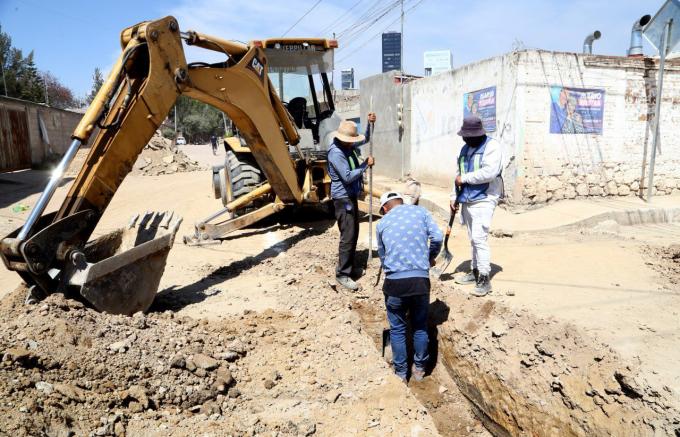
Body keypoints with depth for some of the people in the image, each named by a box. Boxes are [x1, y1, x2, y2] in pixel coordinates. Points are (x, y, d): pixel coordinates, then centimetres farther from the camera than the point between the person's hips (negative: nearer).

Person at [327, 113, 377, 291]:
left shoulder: (349, 145, 5)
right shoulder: (335, 153, -22)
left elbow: (365, 139, 21)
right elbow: (347, 177, -26)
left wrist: (369, 123, 3)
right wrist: (366, 164, -18)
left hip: (351, 196, 10)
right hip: (343, 198, -10)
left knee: (354, 233, 16)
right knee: (348, 236, -8)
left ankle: (349, 266, 28)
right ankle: (342, 274, 0)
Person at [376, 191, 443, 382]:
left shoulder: (382, 223, 12)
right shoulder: (421, 211, 10)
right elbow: (437, 237, -1)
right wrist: (431, 258, 17)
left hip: (395, 281, 0)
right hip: (421, 279, 1)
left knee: (397, 329, 16)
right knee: (420, 326, 19)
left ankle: (401, 372, 26)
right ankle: (419, 368, 33)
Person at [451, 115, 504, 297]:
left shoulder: (492, 146, -10)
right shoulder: (465, 149, 16)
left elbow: (489, 172, -24)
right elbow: (458, 173, 20)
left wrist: (464, 178, -15)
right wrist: (454, 197, 15)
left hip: (484, 200, -8)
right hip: (467, 200, 8)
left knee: (479, 237, -14)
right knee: (473, 238, 15)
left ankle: (485, 279, -8)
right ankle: (475, 271, 26)